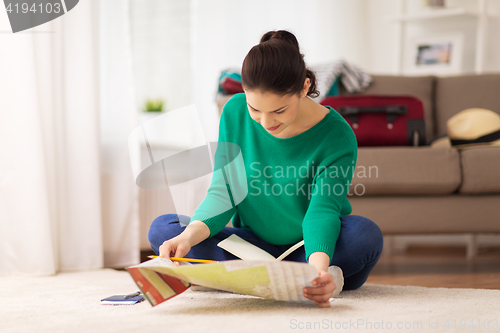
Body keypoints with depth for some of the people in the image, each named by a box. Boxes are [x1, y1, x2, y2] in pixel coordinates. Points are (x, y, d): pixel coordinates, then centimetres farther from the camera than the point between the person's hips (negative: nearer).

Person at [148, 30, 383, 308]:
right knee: (162, 228, -17)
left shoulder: (336, 136, -20)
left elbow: (322, 210, -28)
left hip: (313, 247, -4)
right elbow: (223, 192, -10)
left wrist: (319, 266, -49)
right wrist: (190, 236, -30)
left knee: (366, 234, -35)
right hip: (252, 241, 4)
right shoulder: (235, 113, -9)